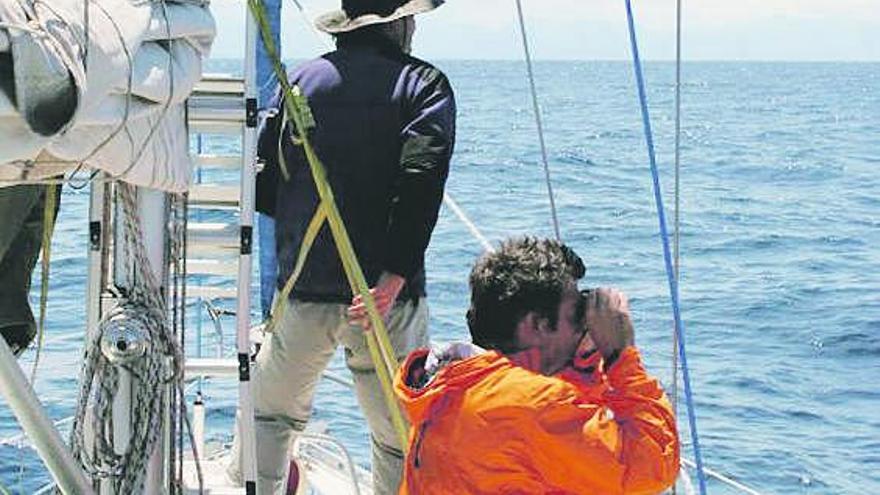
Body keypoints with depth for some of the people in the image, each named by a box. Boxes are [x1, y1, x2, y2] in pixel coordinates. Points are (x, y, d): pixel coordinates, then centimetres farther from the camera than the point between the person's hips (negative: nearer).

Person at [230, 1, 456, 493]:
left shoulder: (300, 79, 7)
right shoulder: (424, 83, -2)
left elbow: (263, 182, 9)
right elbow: (422, 179, -18)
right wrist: (394, 277, -21)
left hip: (303, 289, 3)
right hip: (387, 300, -3)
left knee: (272, 414, 23)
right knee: (403, 439, 8)